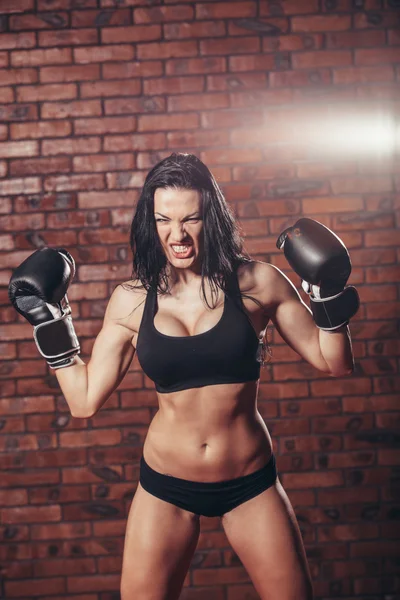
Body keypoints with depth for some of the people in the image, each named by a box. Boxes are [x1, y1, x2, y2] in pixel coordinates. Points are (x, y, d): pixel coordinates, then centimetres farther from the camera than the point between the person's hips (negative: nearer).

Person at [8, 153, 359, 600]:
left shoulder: (257, 283, -8)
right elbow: (85, 400, -1)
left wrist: (329, 294, -11)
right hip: (166, 486, 1)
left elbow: (334, 364, 1)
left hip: (250, 483, 0)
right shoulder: (131, 300, -4)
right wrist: (50, 322, -1)